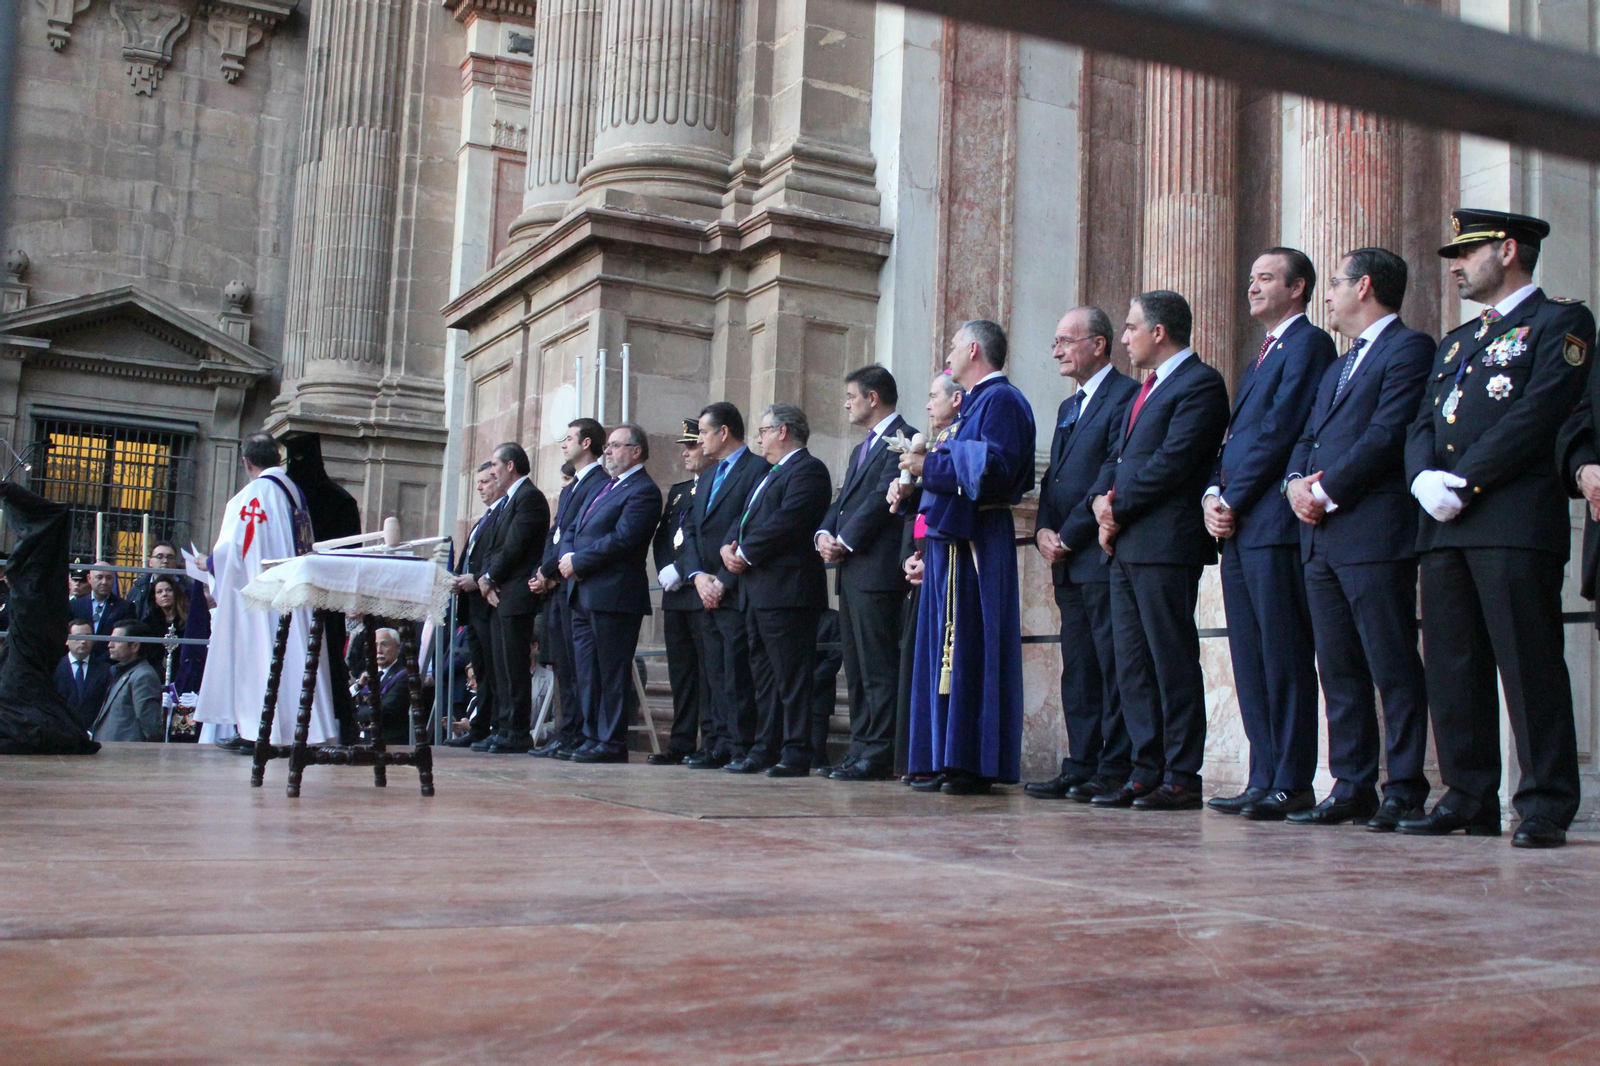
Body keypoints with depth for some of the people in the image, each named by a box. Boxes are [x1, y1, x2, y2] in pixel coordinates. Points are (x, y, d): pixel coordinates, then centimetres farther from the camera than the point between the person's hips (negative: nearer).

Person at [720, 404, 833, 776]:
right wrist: (729, 547, 1)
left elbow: (787, 521, -19)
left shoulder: (808, 470, -7)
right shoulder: (770, 476, 26)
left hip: (786, 589, -10)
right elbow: (743, 519, 22)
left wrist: (745, 553, -14)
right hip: (756, 590, 10)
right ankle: (765, 749, 18)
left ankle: (796, 753, -6)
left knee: (791, 674, -8)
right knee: (764, 674, 12)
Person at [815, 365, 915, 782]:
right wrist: (825, 535, 2)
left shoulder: (903, 438, -6)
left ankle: (878, 754, -7)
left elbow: (883, 498, -15)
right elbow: (843, 502, 21)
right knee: (856, 668, 10)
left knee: (878, 667, -9)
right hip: (851, 570, 10)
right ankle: (860, 748, 13)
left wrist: (845, 541, -13)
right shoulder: (861, 450, 26)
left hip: (876, 569, -10)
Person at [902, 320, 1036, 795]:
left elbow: (994, 467, -21)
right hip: (953, 537, 11)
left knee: (968, 647, -10)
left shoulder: (1001, 399, -8)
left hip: (972, 542, -11)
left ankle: (975, 763, -7)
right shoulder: (979, 401, 23)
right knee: (948, 650, 9)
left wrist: (930, 465, -13)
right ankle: (951, 761, 13)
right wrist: (926, 467, 11)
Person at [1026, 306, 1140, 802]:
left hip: (1103, 556, -9)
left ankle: (1115, 771, -1)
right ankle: (1081, 767, 14)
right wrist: (1044, 531, 3)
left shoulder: (1126, 396, -7)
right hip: (1067, 563, 9)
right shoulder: (1068, 407, 23)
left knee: (1113, 667, -5)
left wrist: (1069, 535, -13)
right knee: (1078, 670, 10)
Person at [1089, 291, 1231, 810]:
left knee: (1173, 661, -6)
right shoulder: (1146, 390, 24)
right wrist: (1102, 499, 1)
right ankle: (1147, 772, 14)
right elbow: (1116, 457, 21)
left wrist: (1118, 507, -11)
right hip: (1125, 546, 9)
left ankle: (1181, 778, -2)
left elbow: (1172, 461, -16)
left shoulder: (1200, 383, -7)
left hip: (1165, 545, -9)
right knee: (1133, 666, 9)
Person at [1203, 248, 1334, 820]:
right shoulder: (1262, 355, 26)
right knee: (1250, 660, 8)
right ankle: (1264, 778, 13)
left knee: (1284, 656, -7)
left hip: (1273, 521, -9)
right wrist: (1213, 496, 5)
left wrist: (1233, 500, -11)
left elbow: (1280, 430, -14)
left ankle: (1292, 783, -3)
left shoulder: (1309, 344, -4)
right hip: (1237, 526, 9)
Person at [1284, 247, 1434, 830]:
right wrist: (1295, 483, 0)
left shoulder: (1409, 348, -2)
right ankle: (1351, 788, 13)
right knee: (1339, 672, 9)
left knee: (1394, 669, -5)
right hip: (1322, 536, 9)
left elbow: (1387, 434, -13)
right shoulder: (1338, 367, 26)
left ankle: (1405, 791, -1)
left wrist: (1325, 491, -12)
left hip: (1374, 533, -9)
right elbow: (1308, 437, 20)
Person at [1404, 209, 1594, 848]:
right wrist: (1426, 479, -4)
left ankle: (1545, 807, -2)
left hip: (1515, 521, -7)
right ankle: (1469, 797, 13)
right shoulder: (1457, 340, 26)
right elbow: (1422, 425, 17)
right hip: (1444, 526, 7)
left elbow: (1537, 415, -11)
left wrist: (1463, 482, -15)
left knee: (1530, 667, -7)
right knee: (1452, 668, 6)